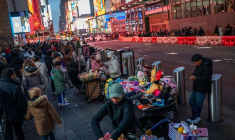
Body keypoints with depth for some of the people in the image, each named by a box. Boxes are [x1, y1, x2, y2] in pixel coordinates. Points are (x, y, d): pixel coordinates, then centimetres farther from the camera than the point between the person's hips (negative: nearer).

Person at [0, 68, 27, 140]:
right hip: (15, 115, -3)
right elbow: (22, 103, -19)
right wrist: (25, 112, -1)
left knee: (7, 134, 18)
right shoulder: (16, 87, -26)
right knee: (19, 132, 18)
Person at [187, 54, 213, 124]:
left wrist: (195, 77, -26)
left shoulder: (206, 66, -22)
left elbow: (206, 78, -28)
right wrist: (192, 75, -2)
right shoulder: (198, 65, 7)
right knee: (192, 101, 13)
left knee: (198, 103, 5)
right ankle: (196, 117, 19)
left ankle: (195, 117, 22)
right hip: (196, 88, 10)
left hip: (201, 89, -10)